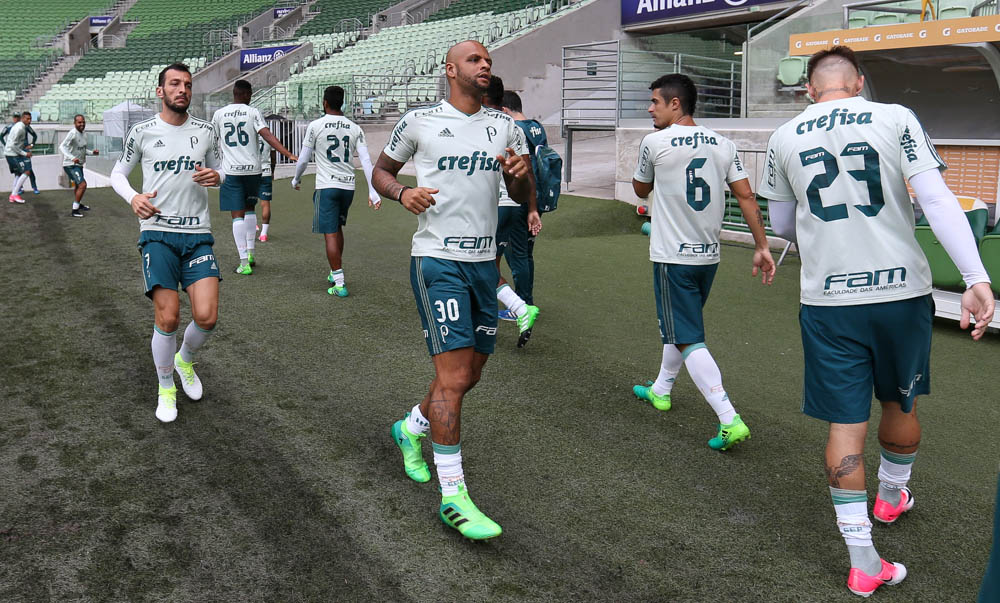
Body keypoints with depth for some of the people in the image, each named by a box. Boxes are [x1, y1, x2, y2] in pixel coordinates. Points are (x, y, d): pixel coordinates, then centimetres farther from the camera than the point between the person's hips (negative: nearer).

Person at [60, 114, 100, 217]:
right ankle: (74, 210, -16)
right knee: (82, 184, -20)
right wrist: (72, 158, -41)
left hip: (78, 164, 10)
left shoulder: (82, 134, 8)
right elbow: (62, 147, -28)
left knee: (78, 185, 27)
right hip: (70, 165, -10)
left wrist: (92, 152, 6)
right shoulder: (73, 133, -19)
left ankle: (78, 204, 50)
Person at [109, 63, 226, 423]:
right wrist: (133, 198, -7)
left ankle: (185, 360, 24)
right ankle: (166, 388, 14)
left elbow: (219, 171, 21)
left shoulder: (205, 131, 9)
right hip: (158, 233, -2)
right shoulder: (142, 132, 3)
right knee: (167, 318, -10)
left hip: (198, 235, 2)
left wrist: (215, 177, -4)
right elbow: (118, 174, 14)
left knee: (207, 317, -10)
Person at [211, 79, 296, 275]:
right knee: (249, 208, 21)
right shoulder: (253, 112, -1)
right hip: (252, 169, 0)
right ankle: (250, 252, 20)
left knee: (237, 214, -1)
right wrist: (289, 155, -21)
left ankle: (244, 262, -6)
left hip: (231, 171, 0)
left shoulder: (219, 114, 5)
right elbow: (268, 136, -15)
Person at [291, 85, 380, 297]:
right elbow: (366, 160, -3)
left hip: (327, 186, -5)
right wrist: (373, 191, -4)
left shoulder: (316, 126, -5)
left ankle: (339, 283, -8)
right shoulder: (354, 128, 5)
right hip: (348, 186, 5)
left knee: (330, 234, -3)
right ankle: (335, 272, 33)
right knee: (337, 228, 22)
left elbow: (303, 159, 1)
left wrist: (296, 179, 19)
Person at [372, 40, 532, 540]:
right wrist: (402, 193, -10)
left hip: (484, 262, 6)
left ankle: (411, 429, 43)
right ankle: (453, 497, -5)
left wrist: (521, 174, -10)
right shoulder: (418, 122, 0)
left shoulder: (506, 127, 11)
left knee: (469, 374, 14)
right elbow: (381, 169, 11)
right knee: (455, 376, -13)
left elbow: (523, 198, 13)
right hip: (437, 260, -6)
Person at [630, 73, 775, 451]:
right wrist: (761, 247, 3)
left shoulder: (655, 142, -11)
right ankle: (661, 390, 41)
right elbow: (746, 197, 0)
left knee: (687, 340, -5)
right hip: (708, 256, 7)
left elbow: (641, 189, 7)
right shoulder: (723, 145, 3)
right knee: (679, 327, 23)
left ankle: (730, 421, -13)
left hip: (673, 257, -7)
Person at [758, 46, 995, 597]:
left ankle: (863, 562, 7)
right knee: (900, 404, 23)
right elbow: (937, 201, -11)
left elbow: (781, 225, 14)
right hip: (901, 291, 1)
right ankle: (891, 497, 47)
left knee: (845, 423, 6)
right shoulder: (895, 118, -1)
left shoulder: (785, 138, 4)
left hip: (827, 300, 0)